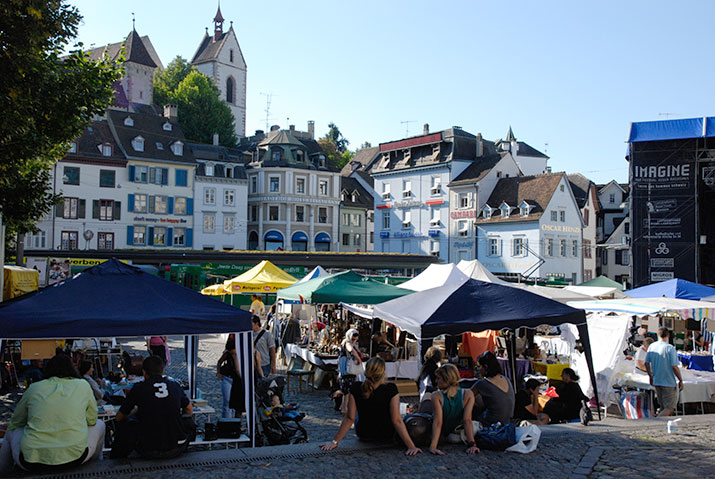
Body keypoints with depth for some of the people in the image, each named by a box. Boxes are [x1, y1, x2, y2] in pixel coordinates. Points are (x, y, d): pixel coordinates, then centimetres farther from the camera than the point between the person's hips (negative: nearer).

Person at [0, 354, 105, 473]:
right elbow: (92, 420, 16)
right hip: (74, 458, -1)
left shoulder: (34, 388, 9)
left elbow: (15, 423, 20)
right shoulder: (83, 385, 6)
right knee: (99, 425, 28)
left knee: (12, 432, 32)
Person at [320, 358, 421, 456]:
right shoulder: (391, 389, -25)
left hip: (362, 435, 2)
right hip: (387, 437, -2)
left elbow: (349, 418, -16)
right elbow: (397, 421, -23)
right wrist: (411, 446, -18)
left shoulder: (356, 388, -19)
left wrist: (335, 442, -7)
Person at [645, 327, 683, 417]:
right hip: (669, 382, -6)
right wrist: (680, 380, -5)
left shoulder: (652, 346, 3)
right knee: (670, 408, -1)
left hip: (656, 382, 6)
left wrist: (651, 376, 20)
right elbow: (674, 367, -17)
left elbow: (646, 363, 7)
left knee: (663, 407, 18)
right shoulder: (670, 348, -15)